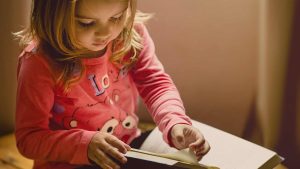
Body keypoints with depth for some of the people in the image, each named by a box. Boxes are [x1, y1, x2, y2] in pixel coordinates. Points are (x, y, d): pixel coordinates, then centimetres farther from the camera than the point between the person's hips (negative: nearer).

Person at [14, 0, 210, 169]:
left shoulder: (132, 32, -12)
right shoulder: (40, 63, -23)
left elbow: (156, 83, -6)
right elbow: (29, 138, -17)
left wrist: (176, 123, -24)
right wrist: (85, 144, -31)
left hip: (130, 150, 5)